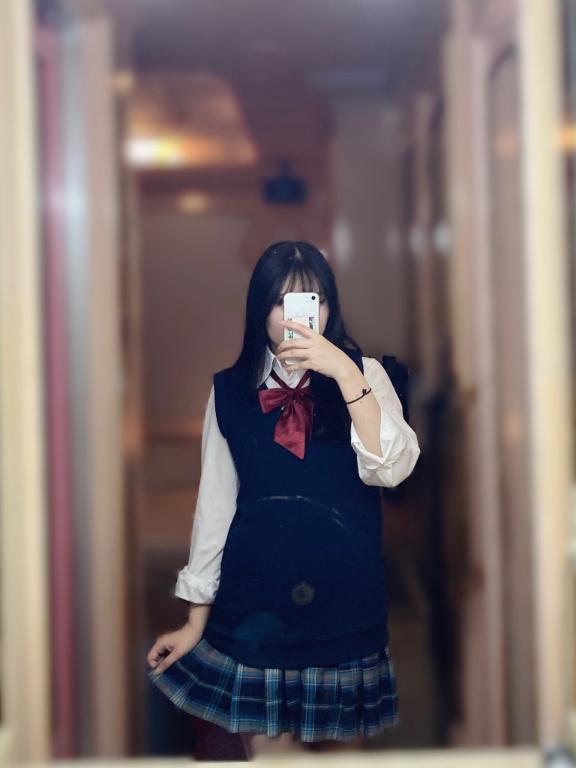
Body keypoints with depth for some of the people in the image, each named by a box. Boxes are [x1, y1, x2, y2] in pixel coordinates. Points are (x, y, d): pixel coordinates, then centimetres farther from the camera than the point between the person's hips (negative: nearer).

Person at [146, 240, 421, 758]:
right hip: (255, 600, 1)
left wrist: (345, 373, -23)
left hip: (344, 598, 0)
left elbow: (392, 468, -15)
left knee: (343, 742, 9)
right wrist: (195, 622, 8)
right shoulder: (231, 390, 4)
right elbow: (215, 504, 6)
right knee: (267, 747, 5)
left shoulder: (362, 374, 0)